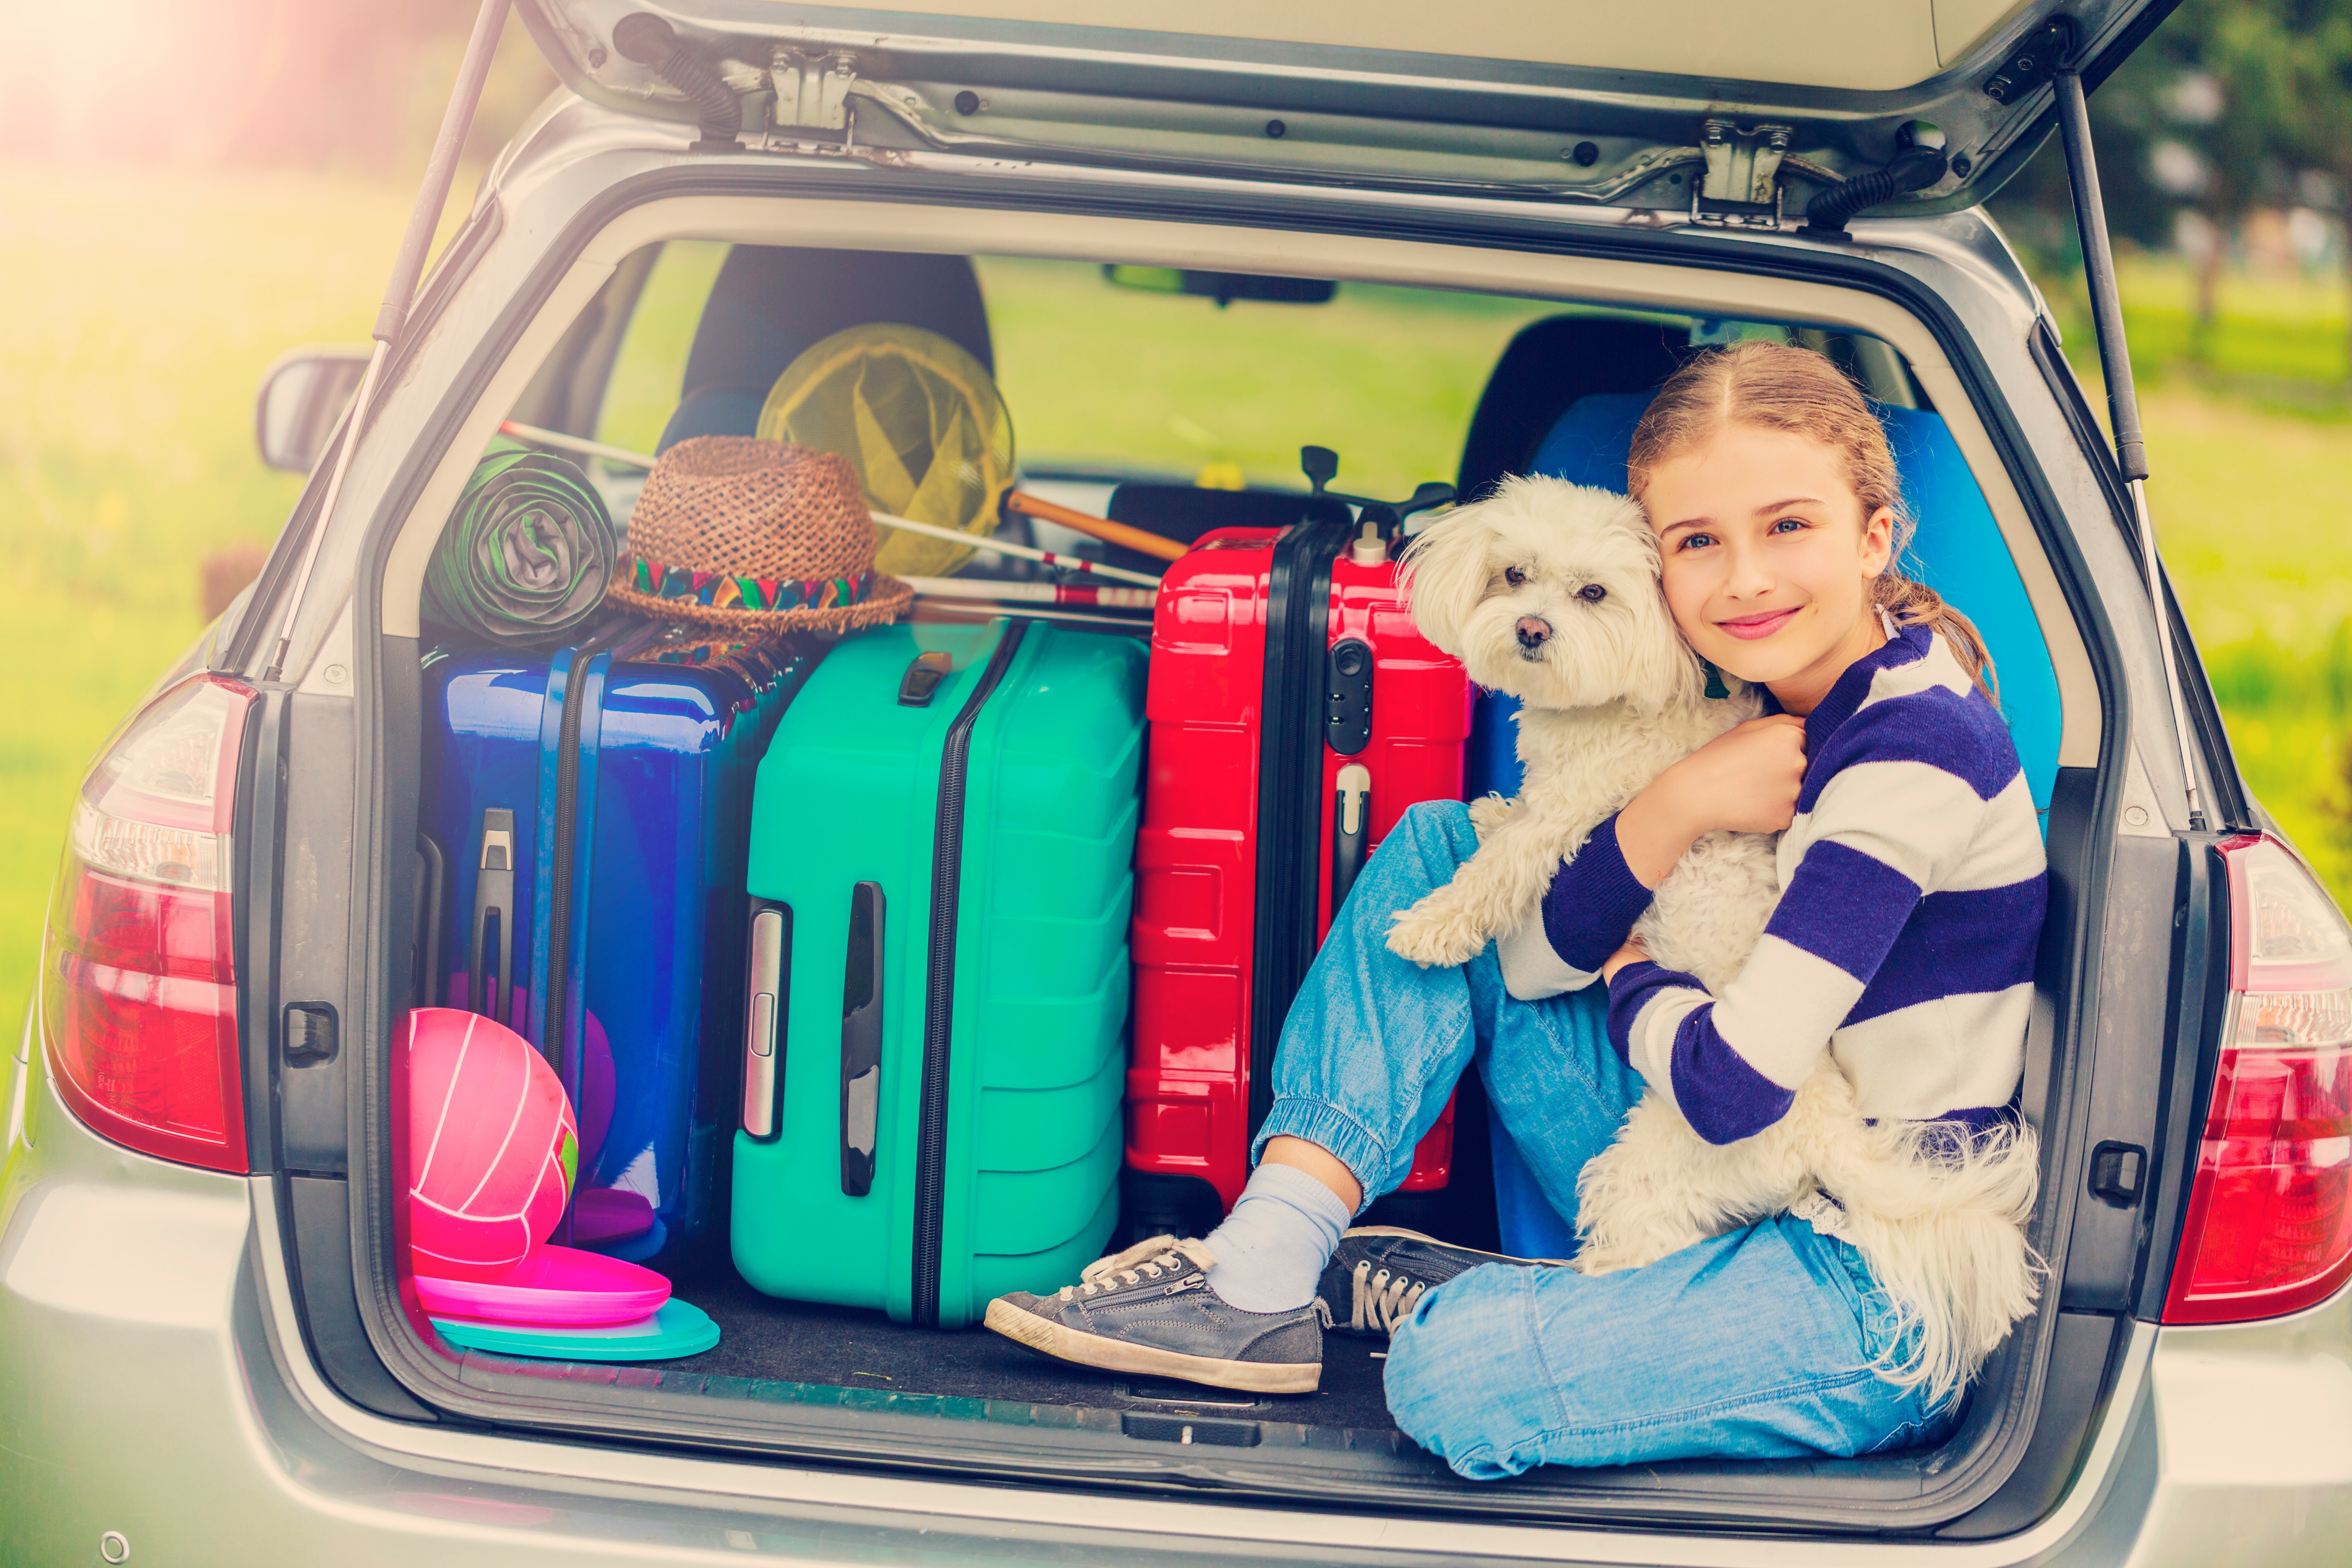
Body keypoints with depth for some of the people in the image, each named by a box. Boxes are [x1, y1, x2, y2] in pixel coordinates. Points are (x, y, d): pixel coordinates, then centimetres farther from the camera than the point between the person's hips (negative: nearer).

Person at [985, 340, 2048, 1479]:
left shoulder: (1918, 744, -20)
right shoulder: (1762, 699, 6)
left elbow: (1734, 1086, -25)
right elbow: (1535, 960, 3)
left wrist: (1632, 985, -4)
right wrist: (1672, 808, -14)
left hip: (1894, 1301, -9)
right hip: (1747, 1210, 9)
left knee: (1459, 1373, -33)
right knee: (1443, 850, 5)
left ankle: (1427, 1290, 4)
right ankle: (1260, 1275, -2)